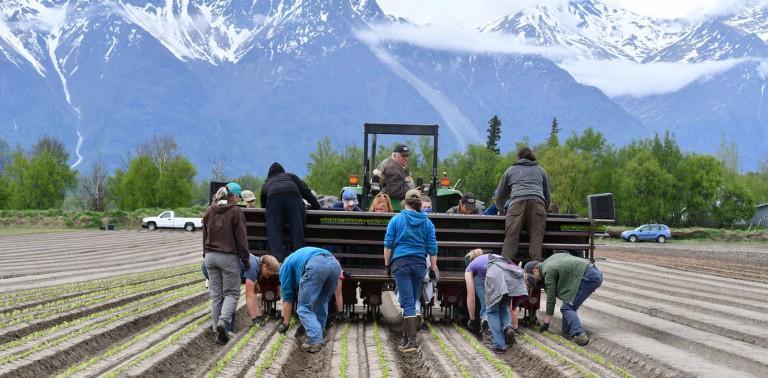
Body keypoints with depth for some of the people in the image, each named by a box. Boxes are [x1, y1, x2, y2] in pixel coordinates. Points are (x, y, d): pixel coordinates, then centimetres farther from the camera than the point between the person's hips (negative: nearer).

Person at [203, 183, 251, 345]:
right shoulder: (235, 211, -8)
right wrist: (245, 259, -1)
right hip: (228, 257, -5)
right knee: (232, 293, 3)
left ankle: (218, 330, 6)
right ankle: (223, 320, -21)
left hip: (211, 256, 5)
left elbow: (205, 235, 16)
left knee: (216, 295, 9)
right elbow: (240, 237, -7)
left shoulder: (210, 211, 9)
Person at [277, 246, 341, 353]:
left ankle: (315, 341, -11)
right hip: (334, 264, 6)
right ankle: (317, 337, 22)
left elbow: (287, 298, 29)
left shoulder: (285, 266, 32)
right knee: (322, 305, 25)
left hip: (316, 266, -6)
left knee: (304, 309, 4)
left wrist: (285, 324, 38)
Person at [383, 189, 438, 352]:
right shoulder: (427, 223, 6)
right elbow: (432, 248, 4)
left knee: (408, 303, -7)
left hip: (401, 263, -3)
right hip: (419, 264, 3)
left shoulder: (396, 220, 0)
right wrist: (433, 268, 10)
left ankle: (411, 341, -16)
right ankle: (406, 338, 21)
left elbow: (388, 244, 0)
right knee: (412, 302, 13)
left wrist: (387, 264, 8)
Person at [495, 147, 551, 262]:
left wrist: (500, 210, 52)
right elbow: (547, 197, 31)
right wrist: (544, 209, 46)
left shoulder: (510, 170, 28)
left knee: (510, 238, -7)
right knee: (536, 239, -4)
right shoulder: (541, 170, 30)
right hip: (537, 203, 1)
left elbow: (500, 196, 35)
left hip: (517, 202, -1)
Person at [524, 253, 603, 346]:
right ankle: (567, 332, 14)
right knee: (571, 305, 16)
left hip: (588, 277, -10)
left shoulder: (548, 272, -5)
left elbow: (551, 298, -5)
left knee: (567, 308, -8)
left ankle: (579, 335, -21)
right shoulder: (551, 260, 19)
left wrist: (546, 322, 1)